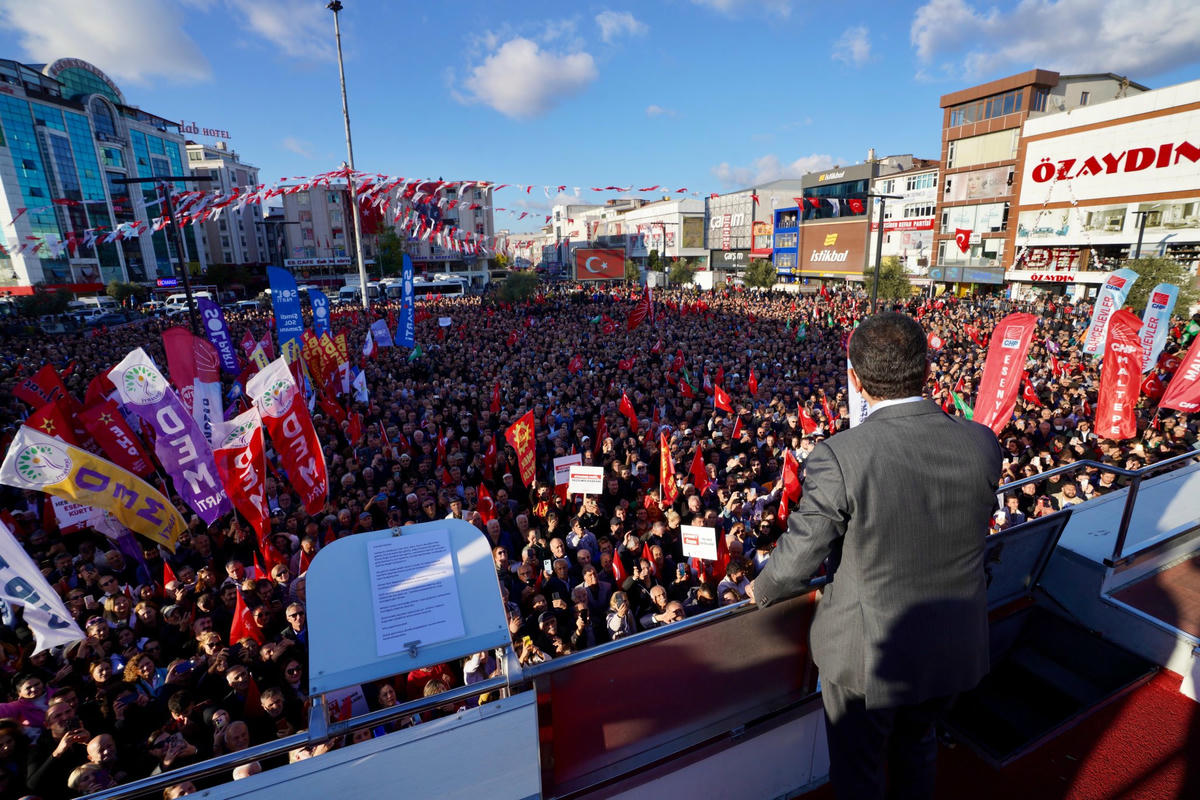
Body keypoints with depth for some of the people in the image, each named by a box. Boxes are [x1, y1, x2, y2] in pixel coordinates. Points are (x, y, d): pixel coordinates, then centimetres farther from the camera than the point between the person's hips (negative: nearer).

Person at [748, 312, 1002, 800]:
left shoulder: (839, 456, -30)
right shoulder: (982, 444, -13)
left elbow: (799, 558, -20)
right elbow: (974, 529, 5)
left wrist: (762, 590, 1)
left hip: (867, 653, -5)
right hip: (955, 650, 5)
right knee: (918, 743, 34)